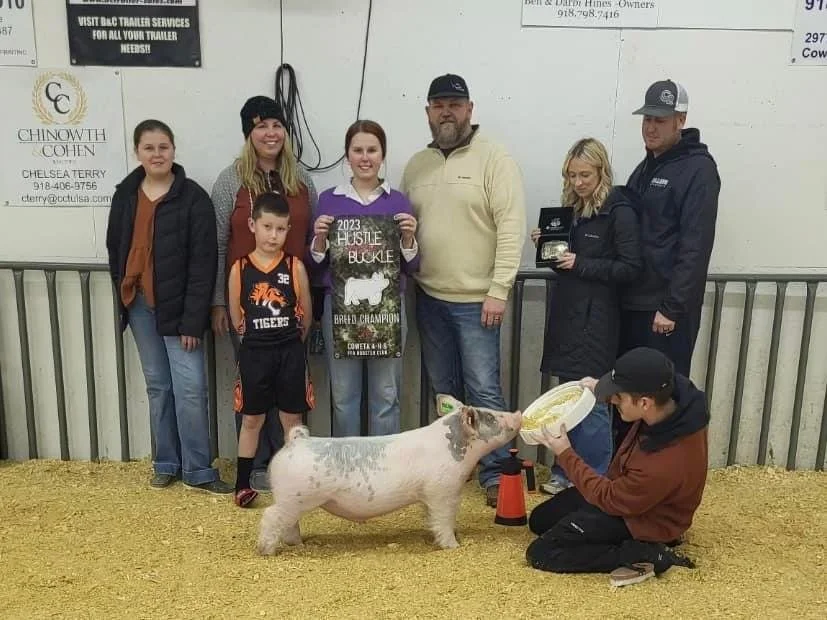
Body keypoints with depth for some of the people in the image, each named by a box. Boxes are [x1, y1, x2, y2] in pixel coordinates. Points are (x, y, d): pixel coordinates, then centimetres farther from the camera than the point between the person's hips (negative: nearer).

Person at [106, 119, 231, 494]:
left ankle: (198, 470, 7)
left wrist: (192, 320, -16)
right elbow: (115, 249, 15)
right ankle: (166, 463, 24)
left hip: (177, 306, -4)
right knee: (158, 386, 12)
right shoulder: (125, 195, 7)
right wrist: (124, 295, 8)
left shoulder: (193, 197, -9)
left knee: (190, 388, -5)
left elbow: (203, 264, -12)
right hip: (139, 304, 5)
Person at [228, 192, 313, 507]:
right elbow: (236, 317, 5)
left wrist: (290, 341, 12)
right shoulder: (239, 269, -4)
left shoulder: (295, 266, -4)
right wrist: (257, 339, 11)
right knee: (251, 419, 10)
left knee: (292, 418, 9)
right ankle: (242, 484, 19)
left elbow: (306, 314, 5)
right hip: (254, 352, 0)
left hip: (290, 352, 0)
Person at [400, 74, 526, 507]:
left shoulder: (495, 159, -7)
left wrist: (498, 291, -17)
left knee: (483, 390, -2)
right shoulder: (416, 166, 10)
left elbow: (511, 229, -13)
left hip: (476, 299, -5)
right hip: (429, 297, 6)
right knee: (444, 389, 16)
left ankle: (495, 473, 12)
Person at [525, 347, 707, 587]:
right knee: (540, 520, 17)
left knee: (541, 553, -13)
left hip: (642, 519, -9)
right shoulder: (675, 394, -22)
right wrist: (603, 389, -8)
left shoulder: (663, 466, -40)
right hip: (622, 490, 9)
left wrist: (565, 455, -15)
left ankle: (642, 555, -10)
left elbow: (610, 499, -21)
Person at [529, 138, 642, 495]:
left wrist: (580, 264, -18)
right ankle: (566, 473, 26)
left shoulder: (619, 211, -9)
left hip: (596, 320, -7)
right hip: (566, 315, 7)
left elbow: (630, 268, -13)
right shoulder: (571, 209, 12)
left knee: (592, 401, -1)